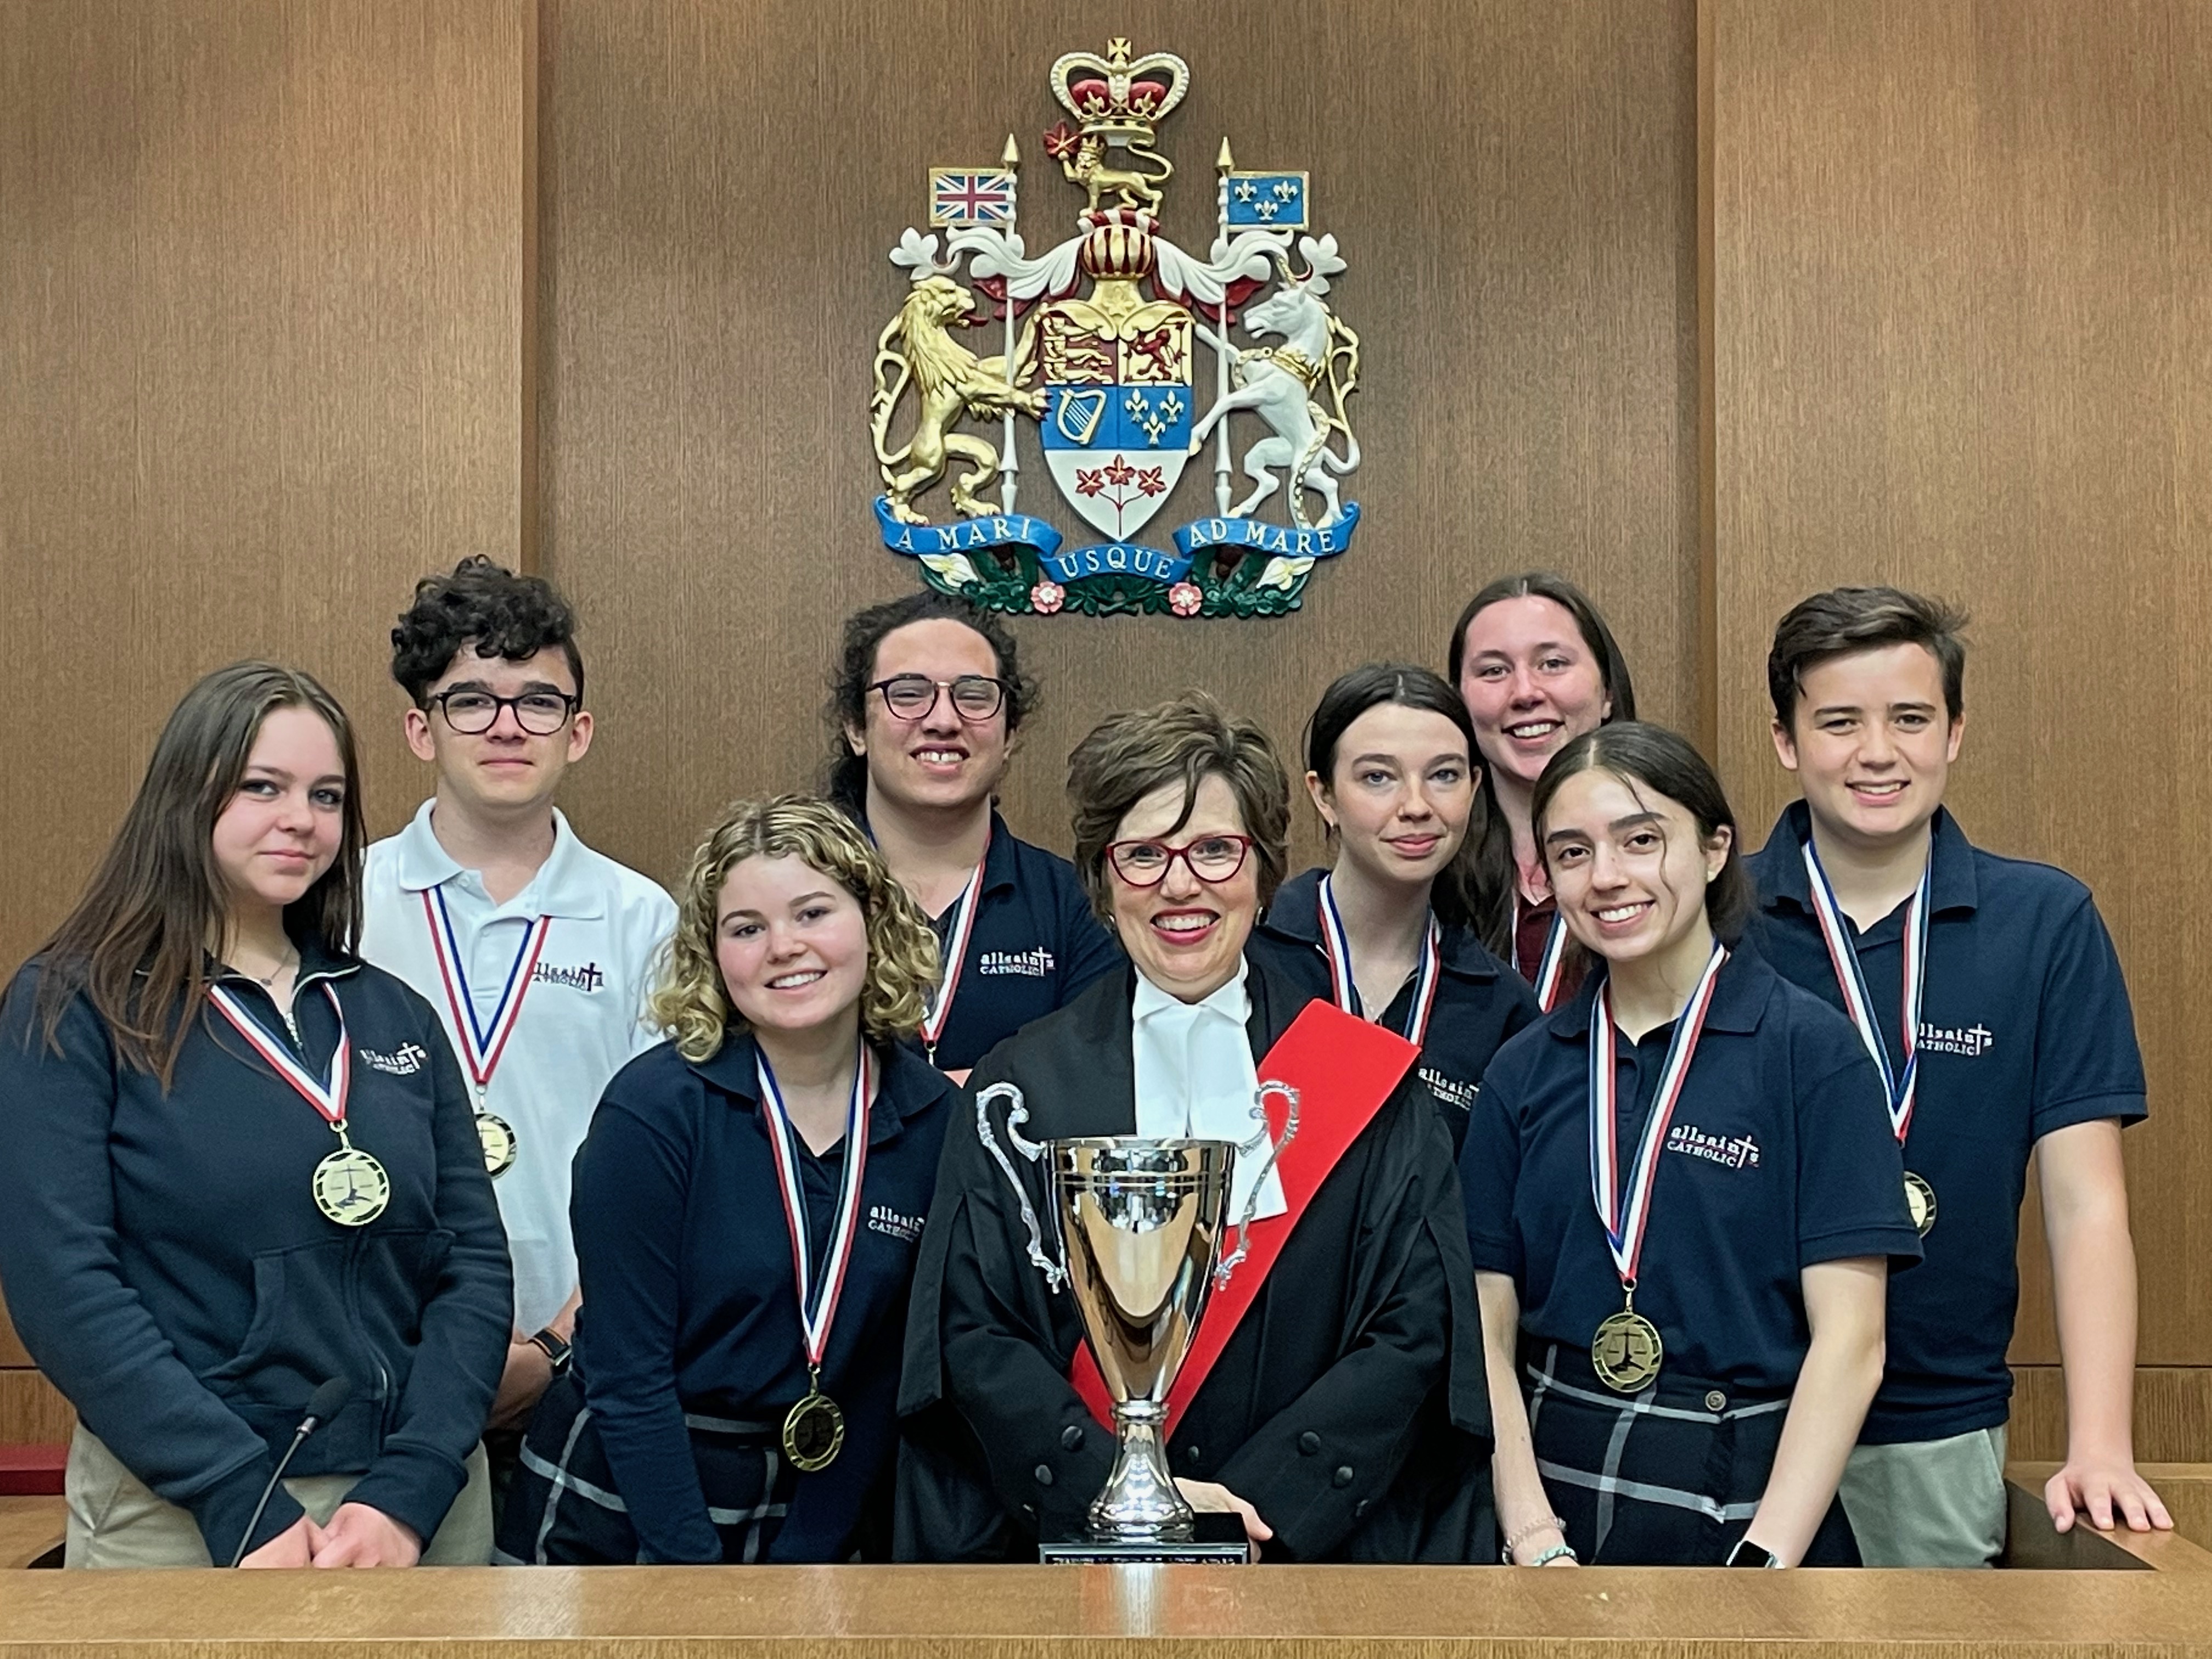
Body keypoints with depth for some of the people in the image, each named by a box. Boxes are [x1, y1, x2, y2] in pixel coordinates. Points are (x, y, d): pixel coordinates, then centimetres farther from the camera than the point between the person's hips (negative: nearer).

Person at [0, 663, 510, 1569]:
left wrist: (409, 1493, -11)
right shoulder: (74, 1007, -4)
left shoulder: (395, 1016, 7)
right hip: (179, 1517, -3)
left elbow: (474, 1259, 3)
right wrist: (247, 1508, -17)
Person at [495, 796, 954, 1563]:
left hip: (806, 1524, 3)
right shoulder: (655, 1108, -16)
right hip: (613, 1520, -3)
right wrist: (693, 1567, -18)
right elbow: (627, 1370, -15)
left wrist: (809, 1555, -7)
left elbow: (888, 1372, -2)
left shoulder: (934, 1118, -6)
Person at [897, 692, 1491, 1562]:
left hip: (1315, 1547, -1)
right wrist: (1116, 1491, -16)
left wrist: (1263, 1504, -14)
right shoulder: (1024, 1087, 3)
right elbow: (971, 1331, -4)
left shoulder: (1371, 1082, 2)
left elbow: (1417, 1329, -3)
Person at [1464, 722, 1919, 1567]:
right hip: (1555, 1492, 3)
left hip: (1743, 1503, -3)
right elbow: (1488, 1332, 0)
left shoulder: (1812, 1051, -8)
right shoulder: (1524, 1071, 2)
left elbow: (1851, 1340, -12)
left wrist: (1762, 1561, -18)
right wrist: (1535, 1541, -11)